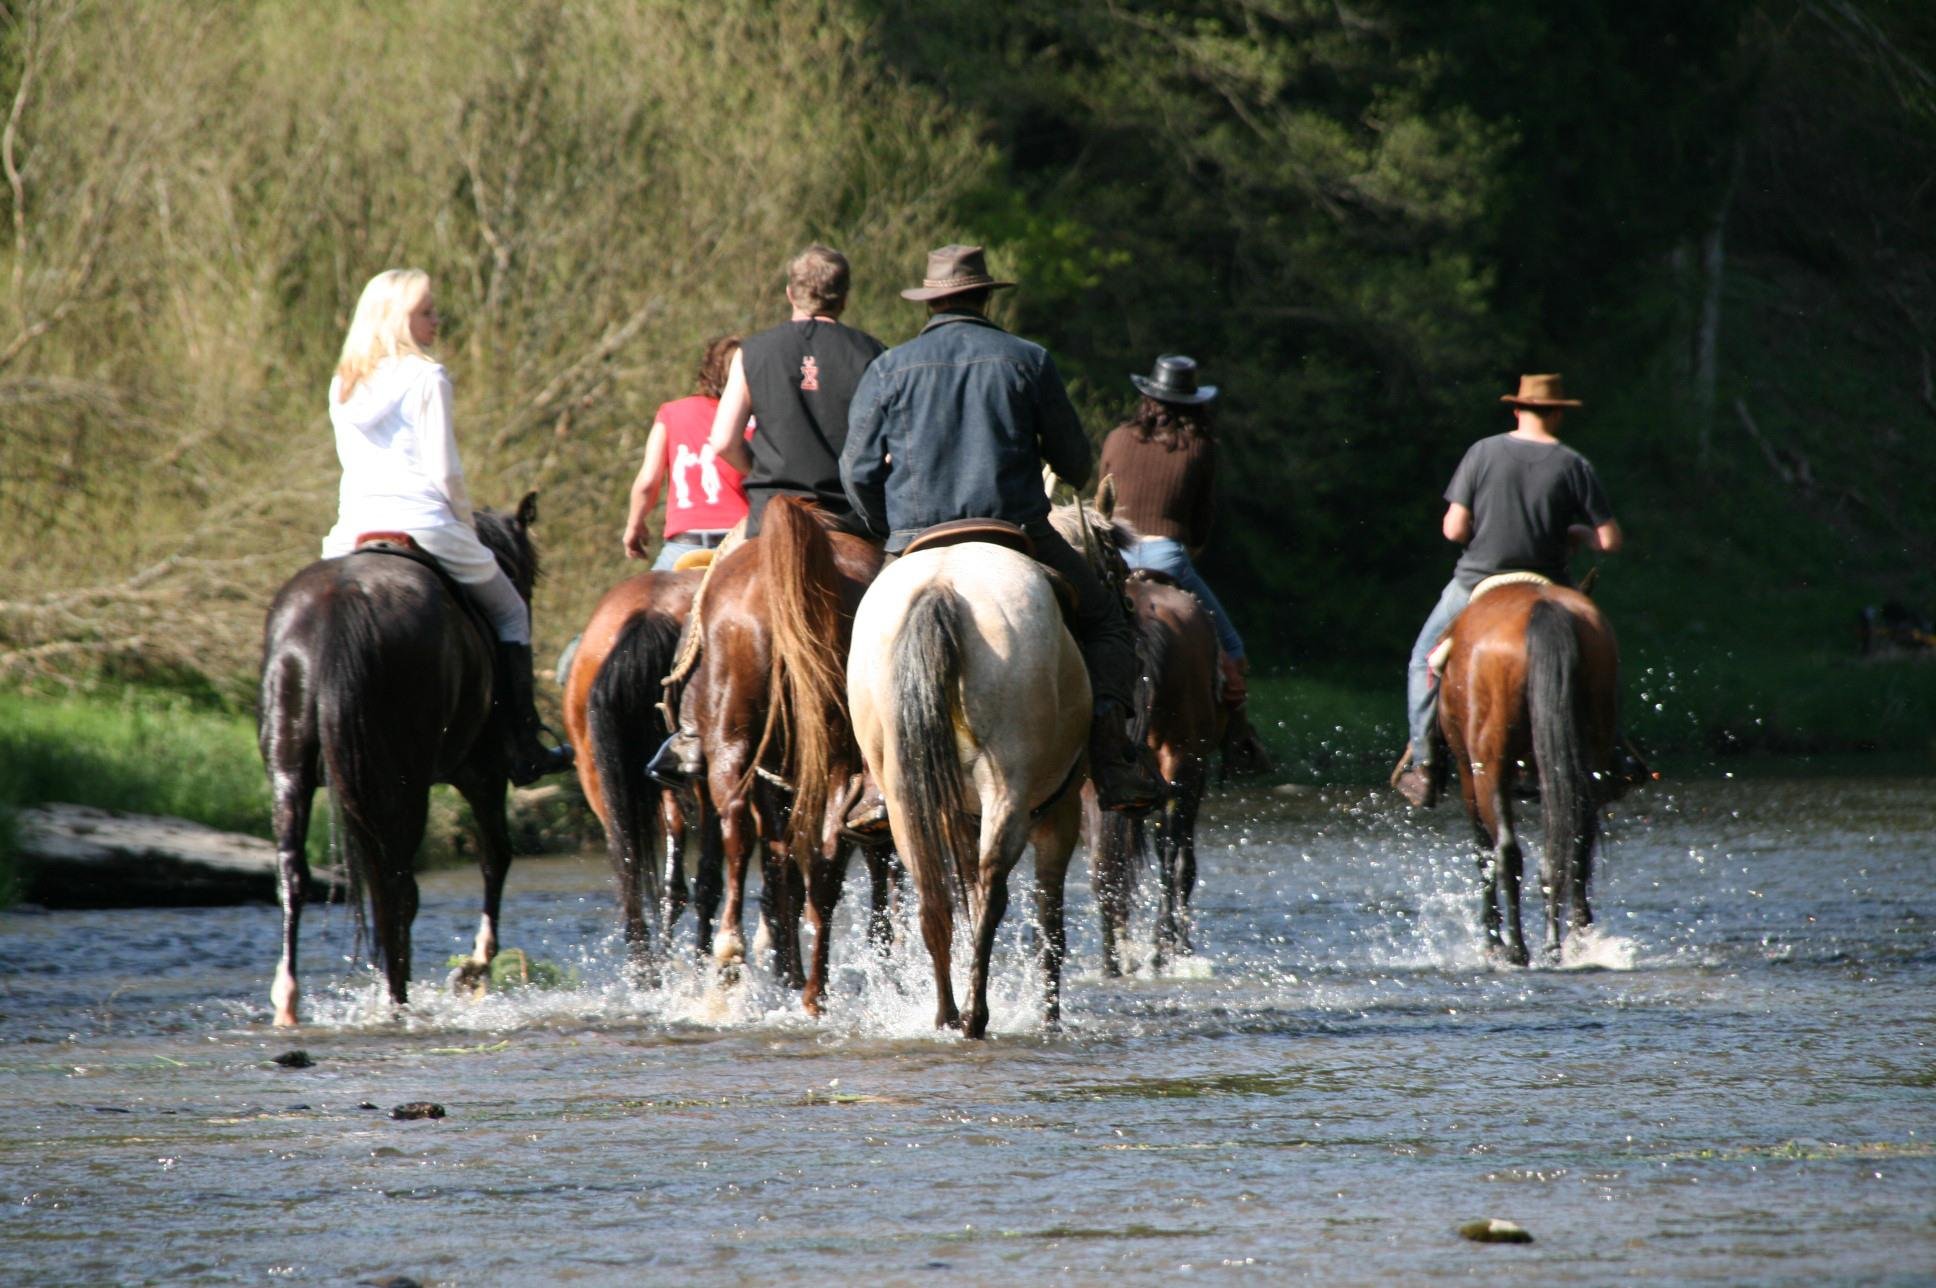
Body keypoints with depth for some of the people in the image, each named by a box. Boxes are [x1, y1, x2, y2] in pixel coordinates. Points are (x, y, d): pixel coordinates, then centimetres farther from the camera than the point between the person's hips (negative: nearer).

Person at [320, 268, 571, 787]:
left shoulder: (342, 387, 12)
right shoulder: (425, 378, -7)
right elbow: (445, 474, -10)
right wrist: (467, 527, 5)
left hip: (353, 530, 5)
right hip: (424, 525, -5)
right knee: (510, 612, 15)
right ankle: (525, 749, 12)